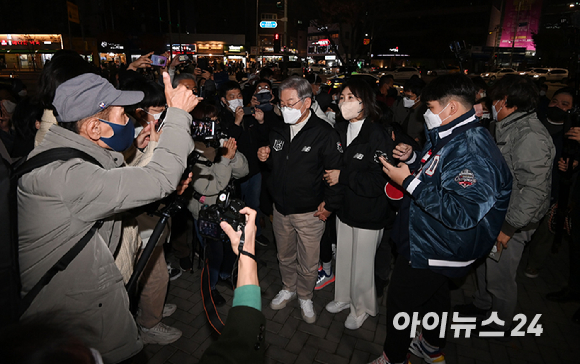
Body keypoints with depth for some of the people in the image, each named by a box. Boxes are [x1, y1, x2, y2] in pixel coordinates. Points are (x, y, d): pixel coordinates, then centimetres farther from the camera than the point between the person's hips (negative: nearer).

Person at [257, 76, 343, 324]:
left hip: (310, 212, -5)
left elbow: (337, 172, -15)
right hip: (281, 208, 5)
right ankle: (288, 288, 47)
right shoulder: (278, 130, 3)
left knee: (308, 263, 12)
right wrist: (265, 158, -4)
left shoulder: (324, 133, -16)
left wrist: (330, 205, -14)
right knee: (285, 256, 23)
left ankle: (305, 296, 37)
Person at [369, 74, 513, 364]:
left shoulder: (472, 149, -29)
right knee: (434, 296, 28)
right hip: (431, 243, 10)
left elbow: (462, 213, -36)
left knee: (400, 303, 8)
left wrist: (409, 181, -33)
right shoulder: (451, 137, 5)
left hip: (429, 251, -10)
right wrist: (412, 159, 2)